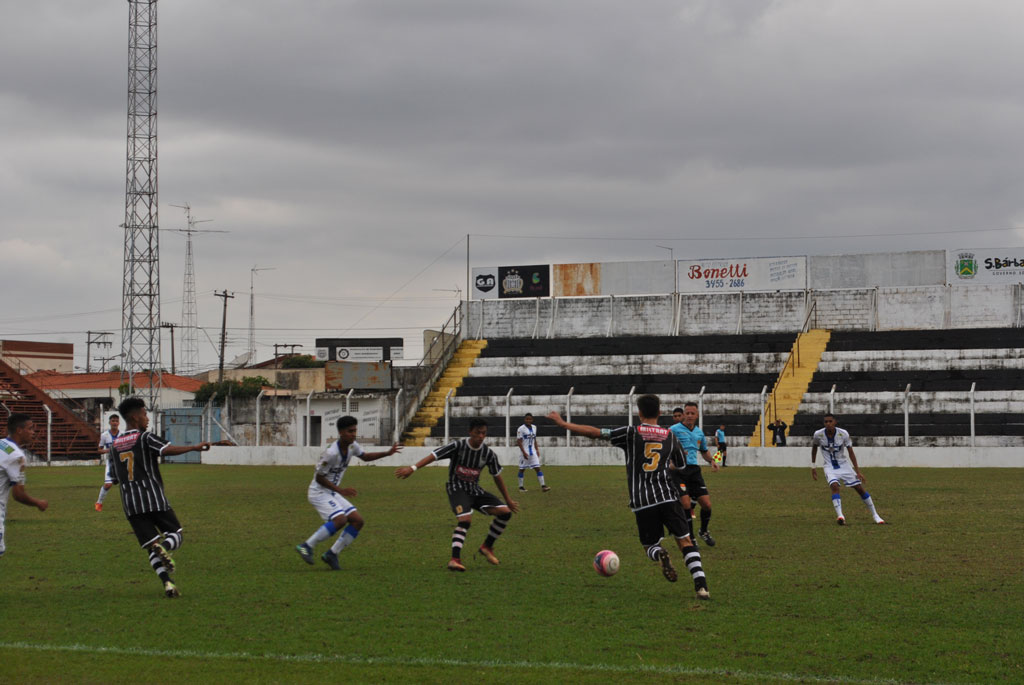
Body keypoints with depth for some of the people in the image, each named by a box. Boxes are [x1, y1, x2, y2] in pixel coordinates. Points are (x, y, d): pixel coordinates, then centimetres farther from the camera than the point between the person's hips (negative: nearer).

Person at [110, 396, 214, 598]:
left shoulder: (115, 445, 15)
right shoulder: (145, 438, -4)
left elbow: (115, 477, 21)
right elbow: (167, 450, -22)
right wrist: (194, 447, -19)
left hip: (130, 505, 5)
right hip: (154, 499, -5)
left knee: (151, 547, 4)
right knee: (175, 534, 8)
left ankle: (167, 582, -13)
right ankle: (164, 547, -27)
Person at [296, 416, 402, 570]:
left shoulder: (352, 446, 0)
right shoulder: (331, 453, -26)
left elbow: (365, 456, 21)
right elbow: (319, 477, -21)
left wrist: (387, 453, 8)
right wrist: (341, 490, -25)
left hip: (332, 493, 9)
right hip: (319, 492, -9)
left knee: (358, 521, -1)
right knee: (340, 519, -29)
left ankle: (332, 554, 4)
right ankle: (306, 546, -18)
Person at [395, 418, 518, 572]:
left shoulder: (489, 454, -4)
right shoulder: (458, 446, -16)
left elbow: (497, 477, 9)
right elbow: (434, 455, -22)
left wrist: (508, 500, 16)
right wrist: (413, 468, -34)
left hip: (475, 490, 5)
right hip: (457, 488, -5)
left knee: (505, 512, -8)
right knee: (465, 519, -31)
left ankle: (487, 547, 8)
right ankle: (454, 559, -36)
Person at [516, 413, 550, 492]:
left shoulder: (534, 427, 10)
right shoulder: (521, 429, -9)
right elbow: (519, 441, -12)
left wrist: (537, 450, 14)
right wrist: (524, 452, -18)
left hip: (533, 452, 5)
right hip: (524, 452, -5)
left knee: (538, 468, -3)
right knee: (522, 469, 3)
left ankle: (543, 485, -7)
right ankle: (521, 486, 13)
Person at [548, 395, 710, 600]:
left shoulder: (631, 433, 1)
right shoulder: (671, 436, 10)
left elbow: (595, 432, -1)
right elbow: (682, 468, 21)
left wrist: (564, 424, 7)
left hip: (642, 502, -1)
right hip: (668, 497, 1)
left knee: (650, 545, 14)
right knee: (685, 541, 3)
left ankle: (661, 555, -23)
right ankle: (701, 586, -13)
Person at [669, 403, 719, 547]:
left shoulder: (699, 432, 15)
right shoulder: (673, 430, -4)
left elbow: (704, 451, 30)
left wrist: (711, 461, 12)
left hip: (694, 469, 5)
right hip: (678, 470, -5)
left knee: (707, 504, -2)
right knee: (685, 504, -15)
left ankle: (703, 531, 26)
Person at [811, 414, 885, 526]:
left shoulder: (843, 434, -16)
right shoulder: (818, 434, -13)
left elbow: (851, 453, -11)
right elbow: (814, 448, 7)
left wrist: (858, 472, -14)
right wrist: (813, 467, 10)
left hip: (844, 465, 1)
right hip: (830, 467, -1)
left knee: (860, 488, 0)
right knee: (834, 486, -28)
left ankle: (875, 515, 14)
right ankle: (840, 516, -40)